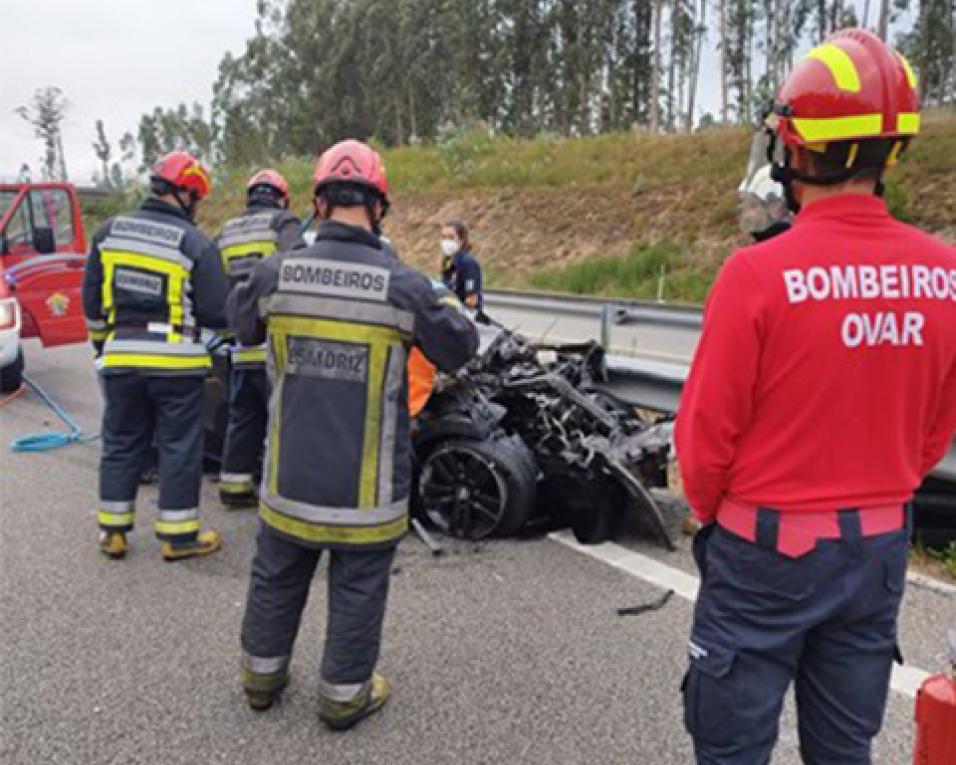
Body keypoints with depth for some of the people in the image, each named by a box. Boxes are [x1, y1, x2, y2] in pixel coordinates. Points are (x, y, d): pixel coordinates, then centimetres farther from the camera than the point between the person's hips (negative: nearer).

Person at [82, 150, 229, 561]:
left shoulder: (109, 232, 6)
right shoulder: (196, 243, -8)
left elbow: (92, 300, 10)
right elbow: (216, 312, -9)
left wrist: (102, 343, 22)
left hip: (121, 358, 4)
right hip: (176, 362, -4)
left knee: (120, 445, 16)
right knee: (179, 449, 7)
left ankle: (112, 532, 24)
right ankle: (178, 535, 14)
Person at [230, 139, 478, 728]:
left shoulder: (276, 273, -8)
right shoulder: (403, 285, -16)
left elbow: (243, 325, 13)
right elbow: (460, 349, -1)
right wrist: (437, 307, 16)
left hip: (293, 472, 3)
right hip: (367, 481, -3)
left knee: (277, 574, 23)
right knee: (358, 588, 15)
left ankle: (263, 673, 41)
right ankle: (345, 695, 30)